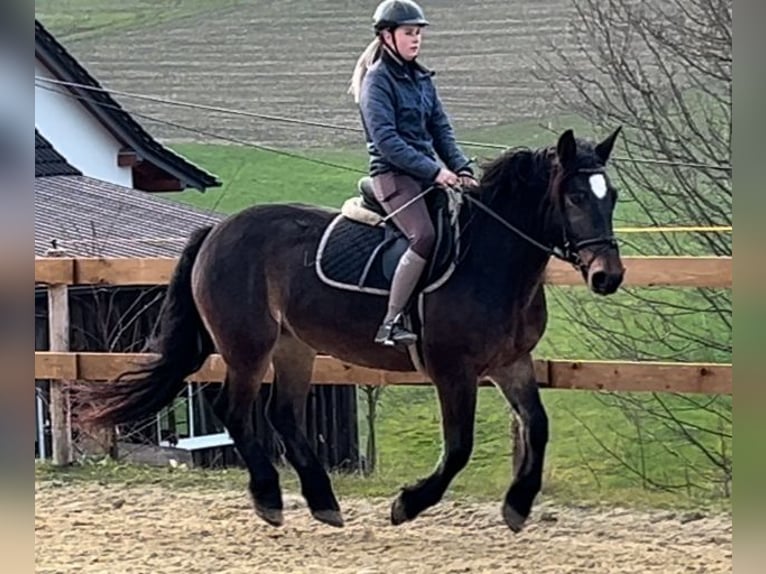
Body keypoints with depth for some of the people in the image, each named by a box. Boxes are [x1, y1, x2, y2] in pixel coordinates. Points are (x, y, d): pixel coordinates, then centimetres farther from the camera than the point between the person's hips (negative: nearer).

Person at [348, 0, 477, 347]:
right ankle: (390, 324, -27)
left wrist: (461, 168, -1)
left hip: (429, 173, 8)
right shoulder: (378, 80, -6)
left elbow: (441, 130, 16)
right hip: (393, 174, -8)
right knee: (425, 235, -29)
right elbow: (386, 140, -15)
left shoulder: (422, 80, 17)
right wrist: (434, 171, -19)